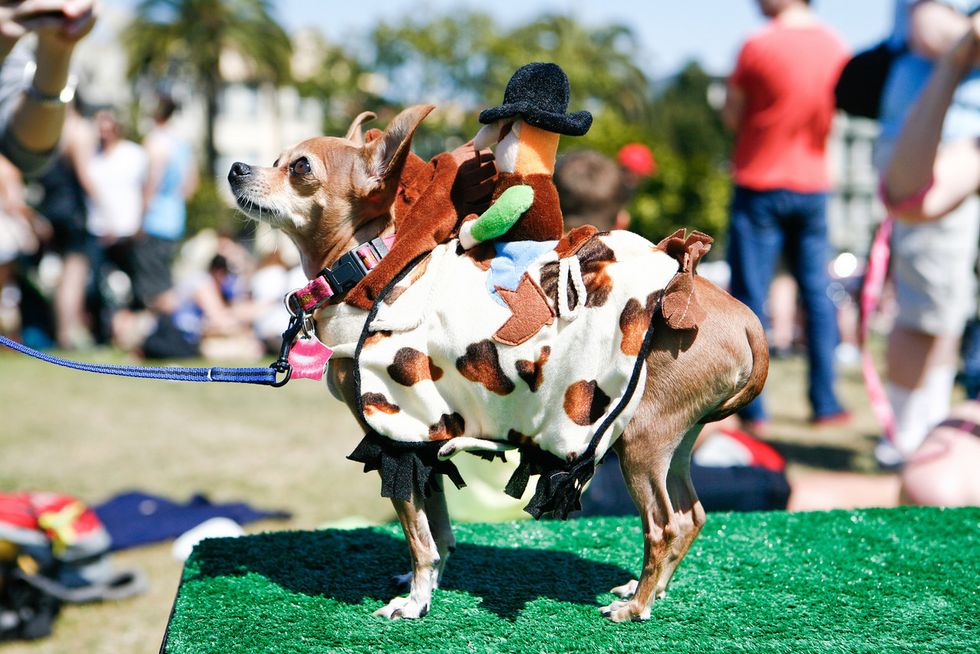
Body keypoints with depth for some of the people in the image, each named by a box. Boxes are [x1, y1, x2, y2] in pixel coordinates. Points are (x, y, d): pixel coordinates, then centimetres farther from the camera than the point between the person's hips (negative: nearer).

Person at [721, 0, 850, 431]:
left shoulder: (759, 46, -13)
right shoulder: (835, 47, 2)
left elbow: (731, 116, -5)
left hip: (759, 185, -4)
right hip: (813, 186, 5)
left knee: (750, 297, 0)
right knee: (816, 294, 11)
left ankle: (751, 408, -1)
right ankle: (825, 403, 13)